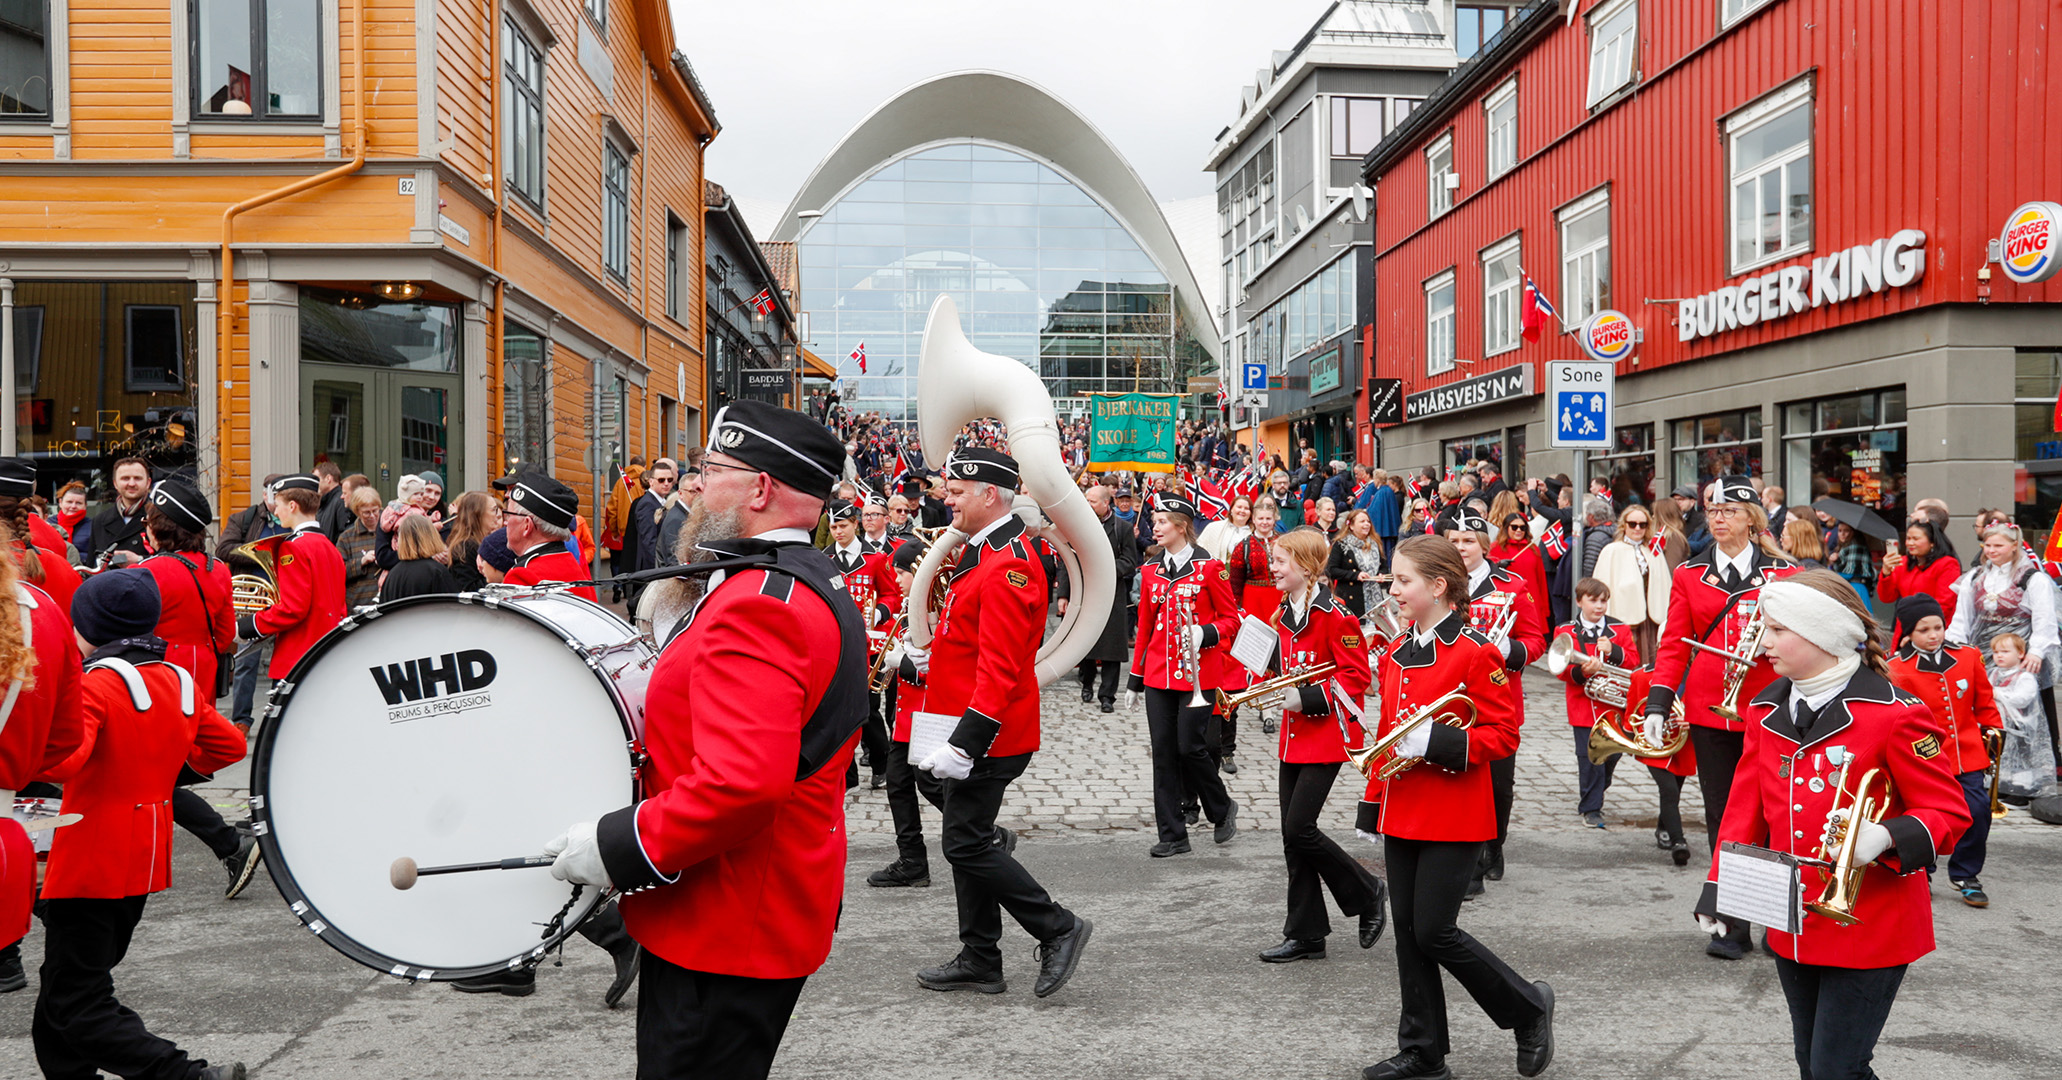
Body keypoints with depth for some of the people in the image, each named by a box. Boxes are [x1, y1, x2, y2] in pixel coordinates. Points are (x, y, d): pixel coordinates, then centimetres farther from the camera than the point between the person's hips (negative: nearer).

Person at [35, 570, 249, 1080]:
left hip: (89, 867, -8)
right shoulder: (178, 681, 7)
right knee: (64, 991, 21)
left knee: (77, 1005, -3)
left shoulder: (95, 683, -15)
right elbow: (229, 745, 14)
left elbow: (61, 759, -29)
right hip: (146, 862, 8)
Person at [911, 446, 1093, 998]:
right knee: (966, 841, 14)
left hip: (985, 737, -10)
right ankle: (980, 961, 24)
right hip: (975, 731, 10)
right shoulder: (984, 554, 12)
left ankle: (1059, 929, 7)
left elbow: (1001, 669, -25)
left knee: (967, 845, -4)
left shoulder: (1004, 567, -20)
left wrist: (964, 744, -26)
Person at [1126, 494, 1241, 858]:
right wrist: (1134, 681, 15)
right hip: (1158, 674, 5)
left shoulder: (1209, 568, -5)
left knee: (1191, 747, -7)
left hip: (1197, 674, -5)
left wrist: (1206, 633, -21)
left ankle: (1222, 808, 21)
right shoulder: (1151, 571, 10)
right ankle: (1172, 835, 11)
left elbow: (1232, 618, -1)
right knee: (1163, 753, 3)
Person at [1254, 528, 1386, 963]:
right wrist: (1279, 687, 1)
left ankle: (1368, 894, 12)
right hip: (1294, 735, 8)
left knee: (1299, 828, -11)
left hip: (1327, 735, -8)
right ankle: (1306, 935, 16)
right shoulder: (1282, 615, 11)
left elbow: (1356, 677, -16)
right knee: (1293, 834, 8)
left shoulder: (1333, 615, -14)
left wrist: (1308, 698, -21)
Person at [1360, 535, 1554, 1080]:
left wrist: (1436, 741, -24)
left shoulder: (1476, 653, -12)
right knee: (1407, 928, 10)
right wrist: (1381, 778, 17)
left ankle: (1529, 1007, 18)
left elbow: (1504, 736, -13)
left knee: (1434, 931, -5)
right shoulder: (1396, 653, 11)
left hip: (1454, 817, -8)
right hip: (1403, 812, 8)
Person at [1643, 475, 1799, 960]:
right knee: (1722, 818, 5)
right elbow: (1673, 646, 7)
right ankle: (1734, 927, 12)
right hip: (1710, 713, 2)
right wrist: (1658, 703, -3)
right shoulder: (1688, 575, 8)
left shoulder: (1785, 573, 5)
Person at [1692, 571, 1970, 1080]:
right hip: (1792, 928, 6)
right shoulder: (1767, 709, 5)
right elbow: (1746, 808, 9)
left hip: (1868, 934, -6)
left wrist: (1887, 836, -29)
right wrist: (1719, 887, 2)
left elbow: (1951, 812, -10)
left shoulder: (1892, 714, -14)